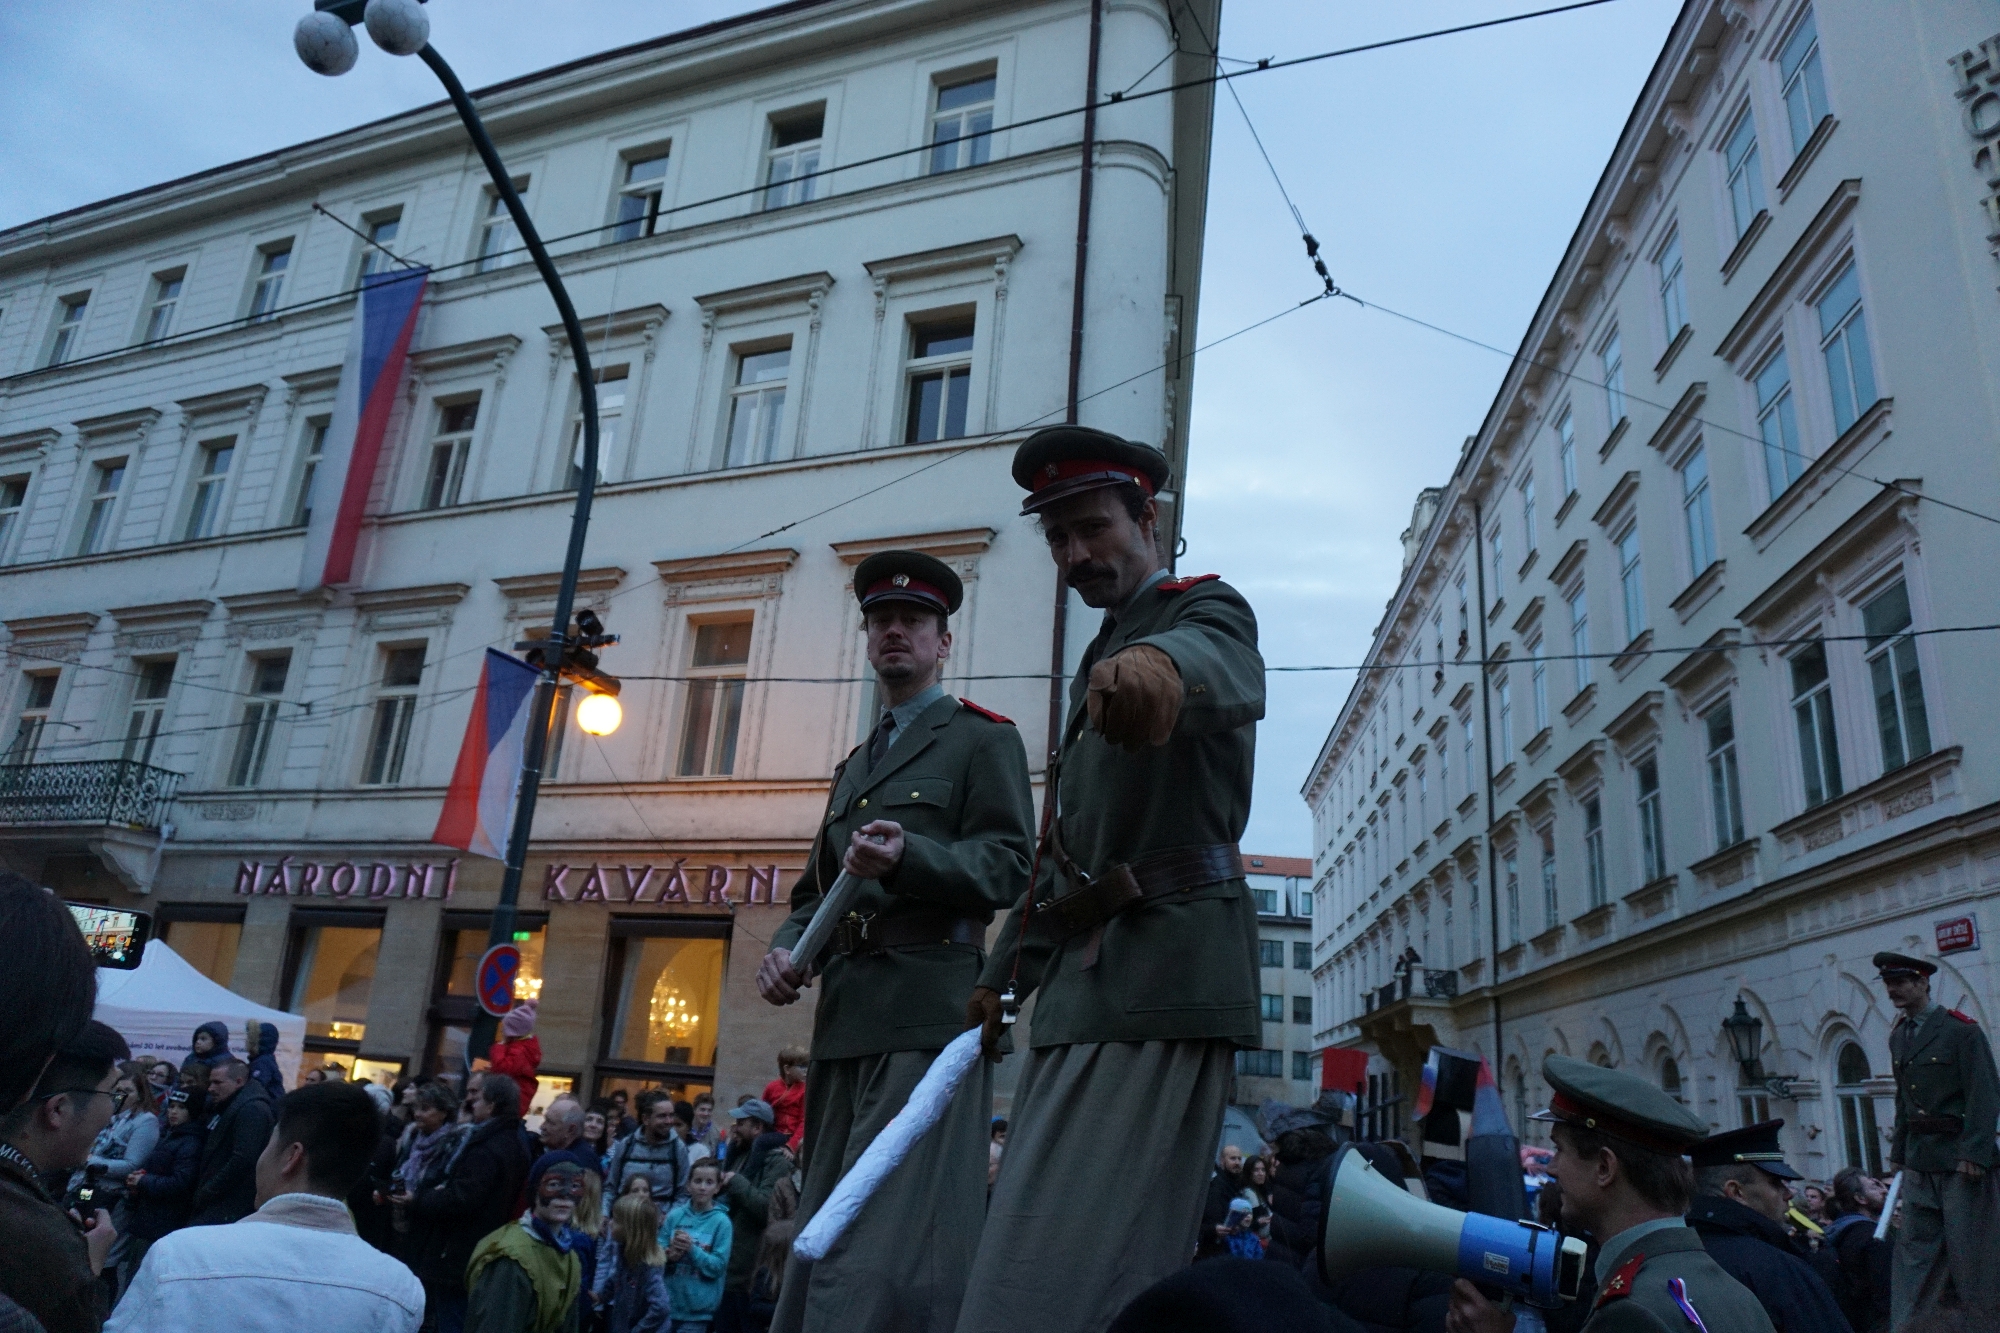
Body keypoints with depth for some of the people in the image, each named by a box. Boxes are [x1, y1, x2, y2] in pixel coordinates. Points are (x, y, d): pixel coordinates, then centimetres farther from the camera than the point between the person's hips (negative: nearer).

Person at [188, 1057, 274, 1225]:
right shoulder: (224, 1107, 19)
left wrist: (205, 1194, -15)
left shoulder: (252, 1109, -14)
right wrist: (201, 1193, 12)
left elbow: (242, 1160, -22)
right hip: (213, 1203, 10)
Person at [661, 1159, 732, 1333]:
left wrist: (692, 1249, -22)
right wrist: (668, 1255, -18)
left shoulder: (721, 1222, -9)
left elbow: (719, 1266, -11)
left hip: (698, 1308, -3)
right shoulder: (675, 1215, -1)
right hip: (668, 1302, 3)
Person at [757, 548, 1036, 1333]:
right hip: (846, 1020, 7)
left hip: (928, 1013, -7)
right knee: (825, 1235, 11)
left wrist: (909, 855, -24)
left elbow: (1009, 868, -8)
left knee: (897, 1242, -11)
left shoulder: (983, 739, 4)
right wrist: (787, 947, 4)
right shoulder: (855, 765, 25)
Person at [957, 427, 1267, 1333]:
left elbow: (1228, 672, -30)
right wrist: (1005, 977, 21)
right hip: (1082, 987, 9)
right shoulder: (1102, 660, 24)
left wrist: (1161, 665, -53)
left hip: (1162, 975, -9)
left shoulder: (1205, 608, -1)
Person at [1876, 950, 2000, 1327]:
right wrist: (1898, 1151, 12)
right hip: (1919, 1161, 6)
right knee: (1914, 1245, 5)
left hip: (1961, 1157, -6)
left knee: (1970, 1249, 1)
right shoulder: (1898, 1035, 12)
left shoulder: (1961, 1029, -8)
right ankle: (1905, 1325, 8)